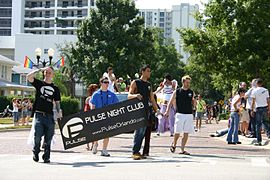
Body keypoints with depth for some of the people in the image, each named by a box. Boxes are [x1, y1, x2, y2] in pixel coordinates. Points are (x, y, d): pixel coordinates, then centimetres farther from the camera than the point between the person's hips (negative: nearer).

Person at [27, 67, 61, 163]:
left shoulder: (55, 89, 15)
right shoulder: (39, 83, 9)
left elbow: (57, 102, 16)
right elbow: (29, 77, -5)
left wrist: (59, 112, 0)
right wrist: (40, 69, -8)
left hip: (49, 116, 2)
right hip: (39, 114, -2)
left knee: (48, 138, 2)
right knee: (38, 135, -13)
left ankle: (46, 157, 11)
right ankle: (36, 152, 9)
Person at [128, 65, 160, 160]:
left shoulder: (149, 84, 19)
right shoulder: (135, 82, 1)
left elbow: (152, 99, 22)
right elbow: (129, 96, -6)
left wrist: (156, 109, 12)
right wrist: (135, 95, -27)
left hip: (147, 110, 6)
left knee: (147, 131, 4)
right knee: (139, 131, -13)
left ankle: (145, 152, 10)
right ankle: (135, 152, -9)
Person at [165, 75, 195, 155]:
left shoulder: (191, 92, 10)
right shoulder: (177, 92, 3)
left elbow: (193, 104, 18)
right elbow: (171, 102, 6)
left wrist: (194, 102, -5)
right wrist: (167, 111, -4)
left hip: (189, 115, 3)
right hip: (180, 114, -3)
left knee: (186, 133, 0)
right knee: (177, 132, -5)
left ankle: (182, 149, 7)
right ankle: (174, 144, 23)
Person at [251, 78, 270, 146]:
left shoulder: (254, 91, -5)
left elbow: (253, 102, -7)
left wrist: (252, 110, -2)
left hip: (258, 108, -4)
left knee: (258, 124, 0)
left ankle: (259, 141, 1)